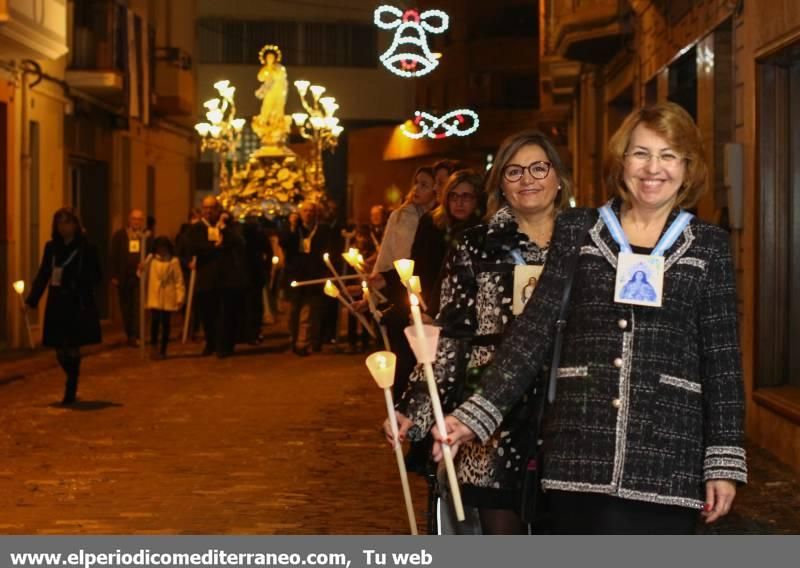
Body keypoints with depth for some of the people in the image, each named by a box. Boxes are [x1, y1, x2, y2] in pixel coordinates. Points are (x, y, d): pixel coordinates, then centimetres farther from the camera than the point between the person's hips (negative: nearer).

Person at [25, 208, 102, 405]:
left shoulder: (87, 248, -4)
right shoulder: (51, 247, 7)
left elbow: (96, 277, -4)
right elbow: (43, 275, 8)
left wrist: (77, 281, -22)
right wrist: (32, 299, -3)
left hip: (78, 306, -3)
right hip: (56, 306, 4)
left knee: (72, 349, -2)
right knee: (61, 351, 6)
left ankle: (71, 390, 11)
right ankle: (72, 385, 30)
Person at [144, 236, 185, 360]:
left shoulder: (174, 261, -3)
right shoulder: (152, 260, 4)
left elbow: (179, 281, -3)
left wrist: (180, 297, -8)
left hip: (168, 299, -1)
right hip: (154, 298, 1)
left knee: (165, 324, 4)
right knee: (155, 322, -10)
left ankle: (163, 351, 14)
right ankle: (154, 347, 5)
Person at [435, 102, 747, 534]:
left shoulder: (707, 245, 7)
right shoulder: (576, 231, 7)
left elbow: (722, 358, 7)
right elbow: (534, 329, 3)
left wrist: (725, 460, 2)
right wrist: (477, 413, -6)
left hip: (666, 455, -1)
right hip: (579, 450, 1)